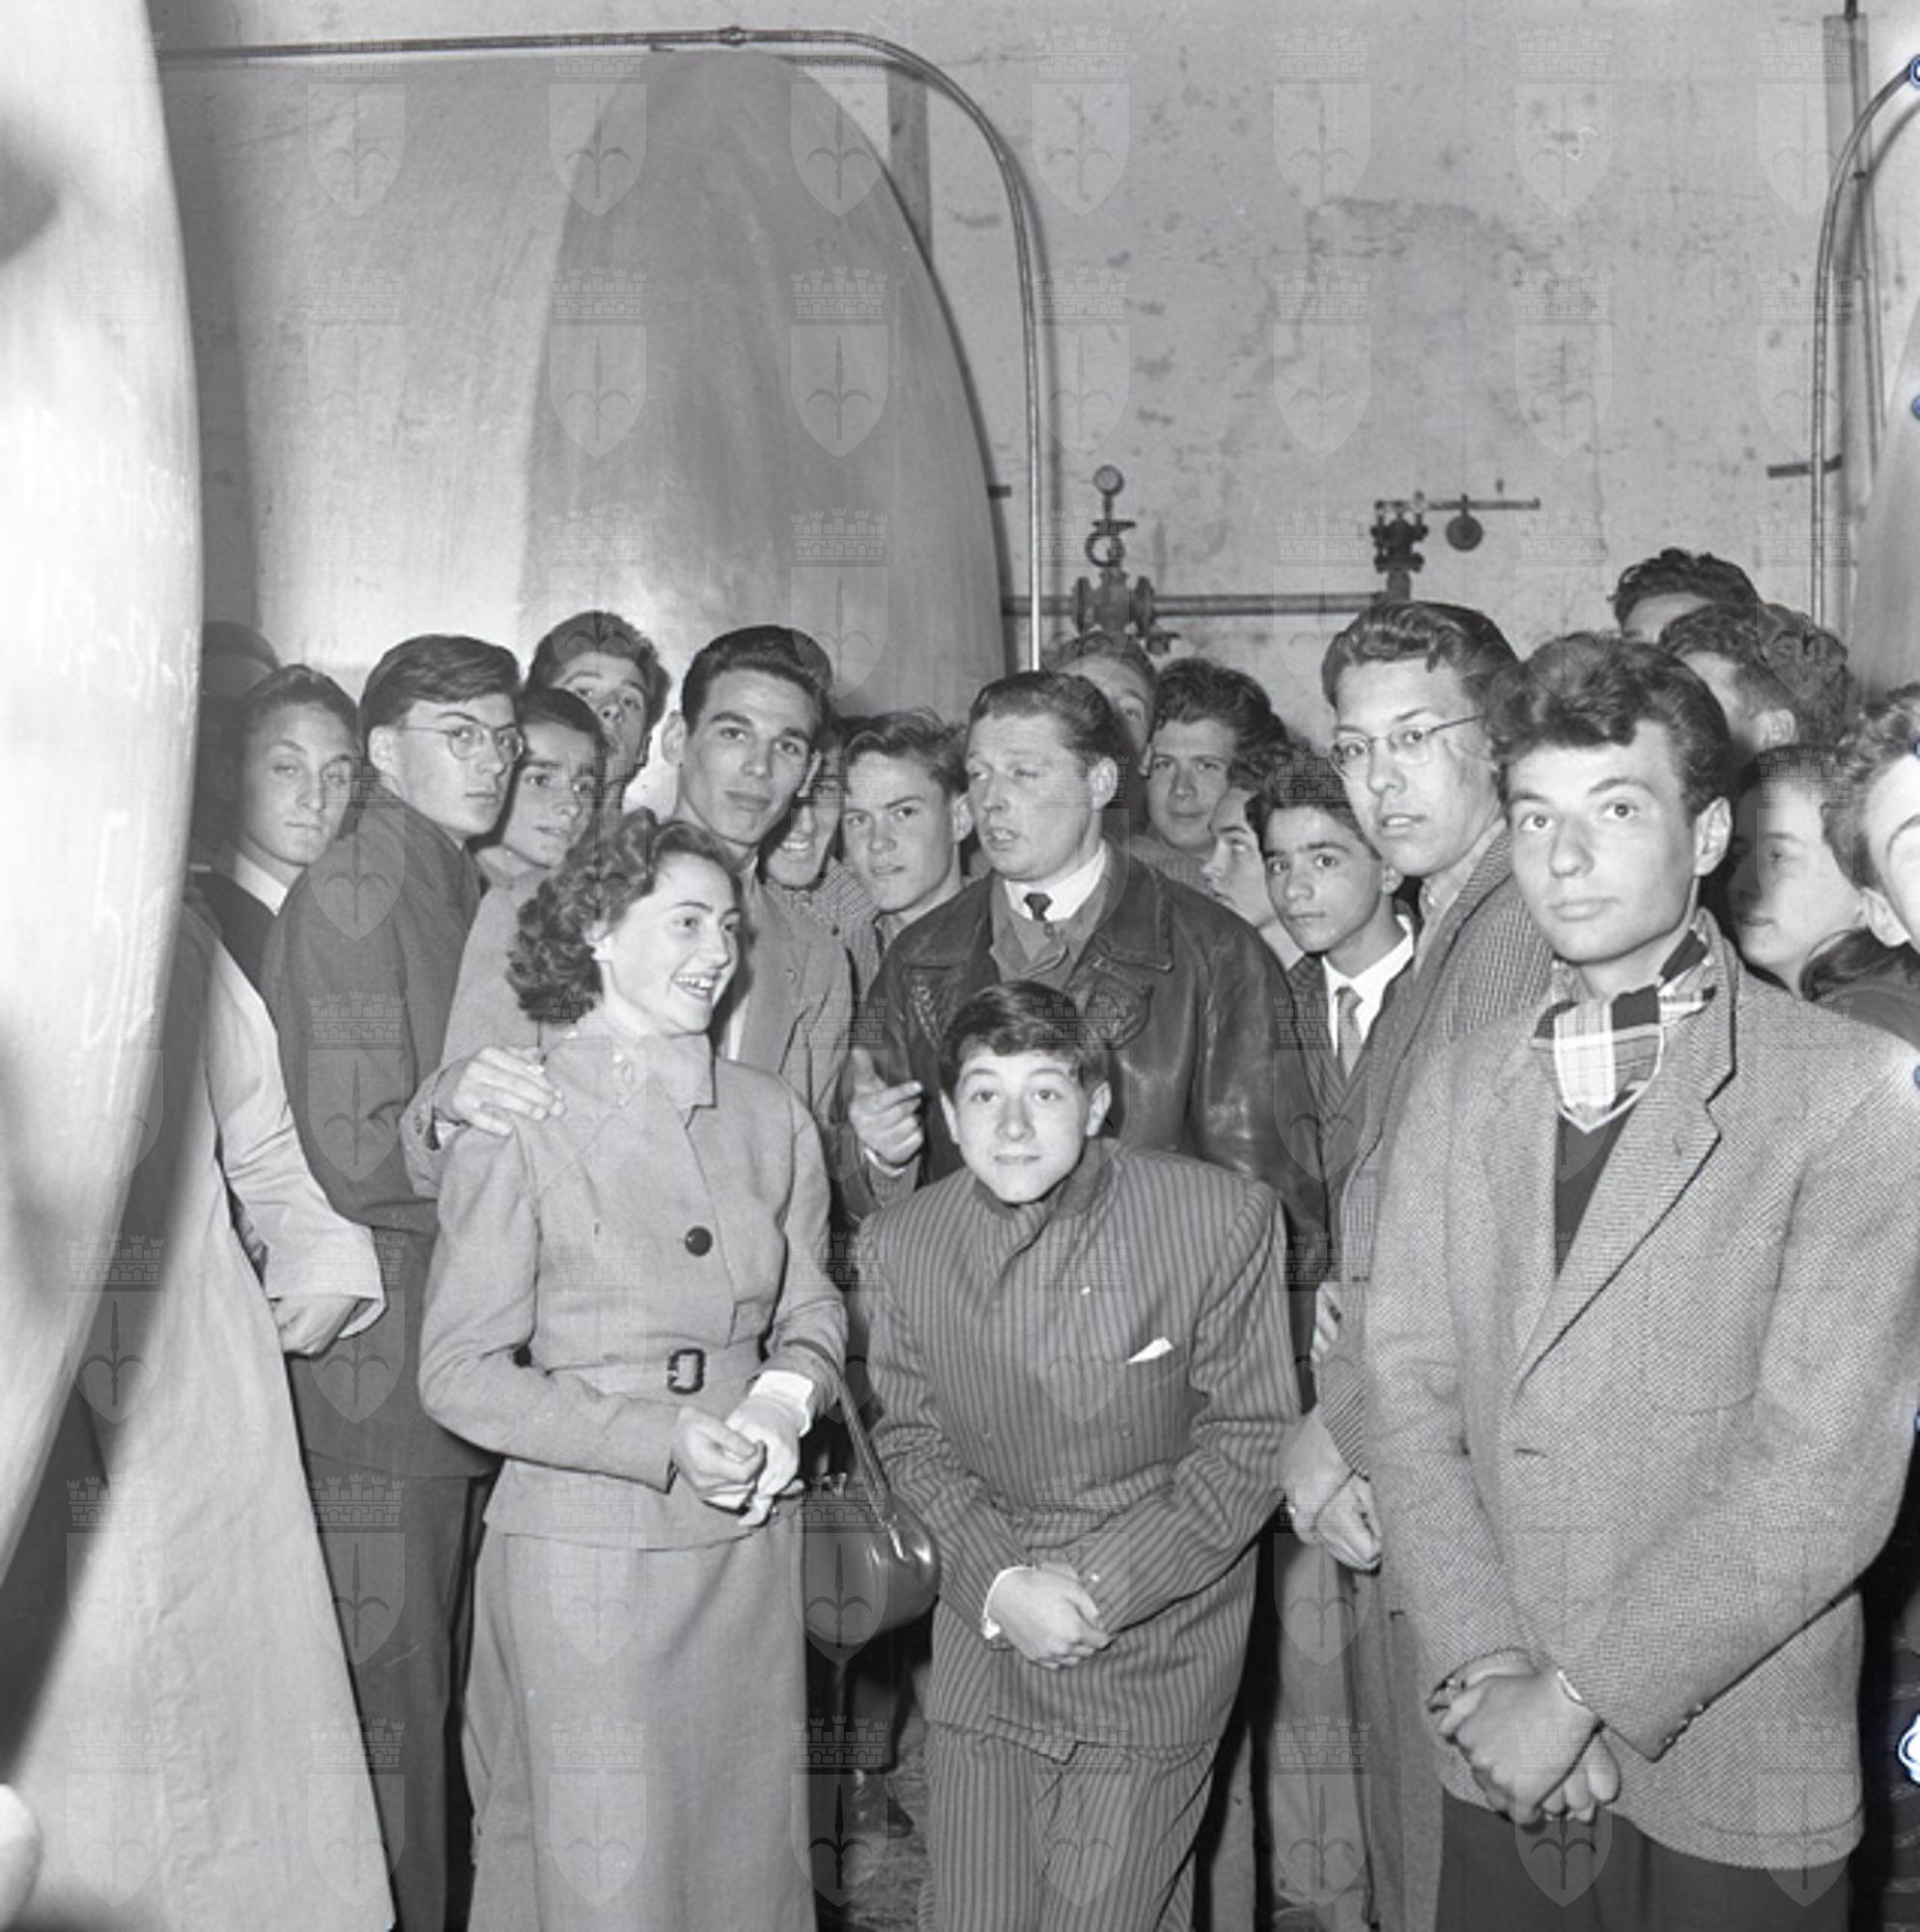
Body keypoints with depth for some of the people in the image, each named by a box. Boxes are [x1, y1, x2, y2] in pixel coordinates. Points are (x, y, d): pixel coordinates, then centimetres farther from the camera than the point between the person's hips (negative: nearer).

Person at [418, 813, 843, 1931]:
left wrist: (785, 1397, -9)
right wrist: (665, 1441, -18)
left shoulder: (773, 1119, 5)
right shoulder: (520, 1118, -7)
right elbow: (460, 1372, -9)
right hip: (584, 1540, -4)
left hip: (748, 1543, 4)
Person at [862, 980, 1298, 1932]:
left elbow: (1250, 1439, -8)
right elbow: (910, 1438, 6)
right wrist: (1001, 1584, -9)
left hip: (1152, 1648, -3)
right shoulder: (897, 1244, -2)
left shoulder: (1223, 1218, -13)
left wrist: (1100, 1587, -13)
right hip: (980, 1647, 3)